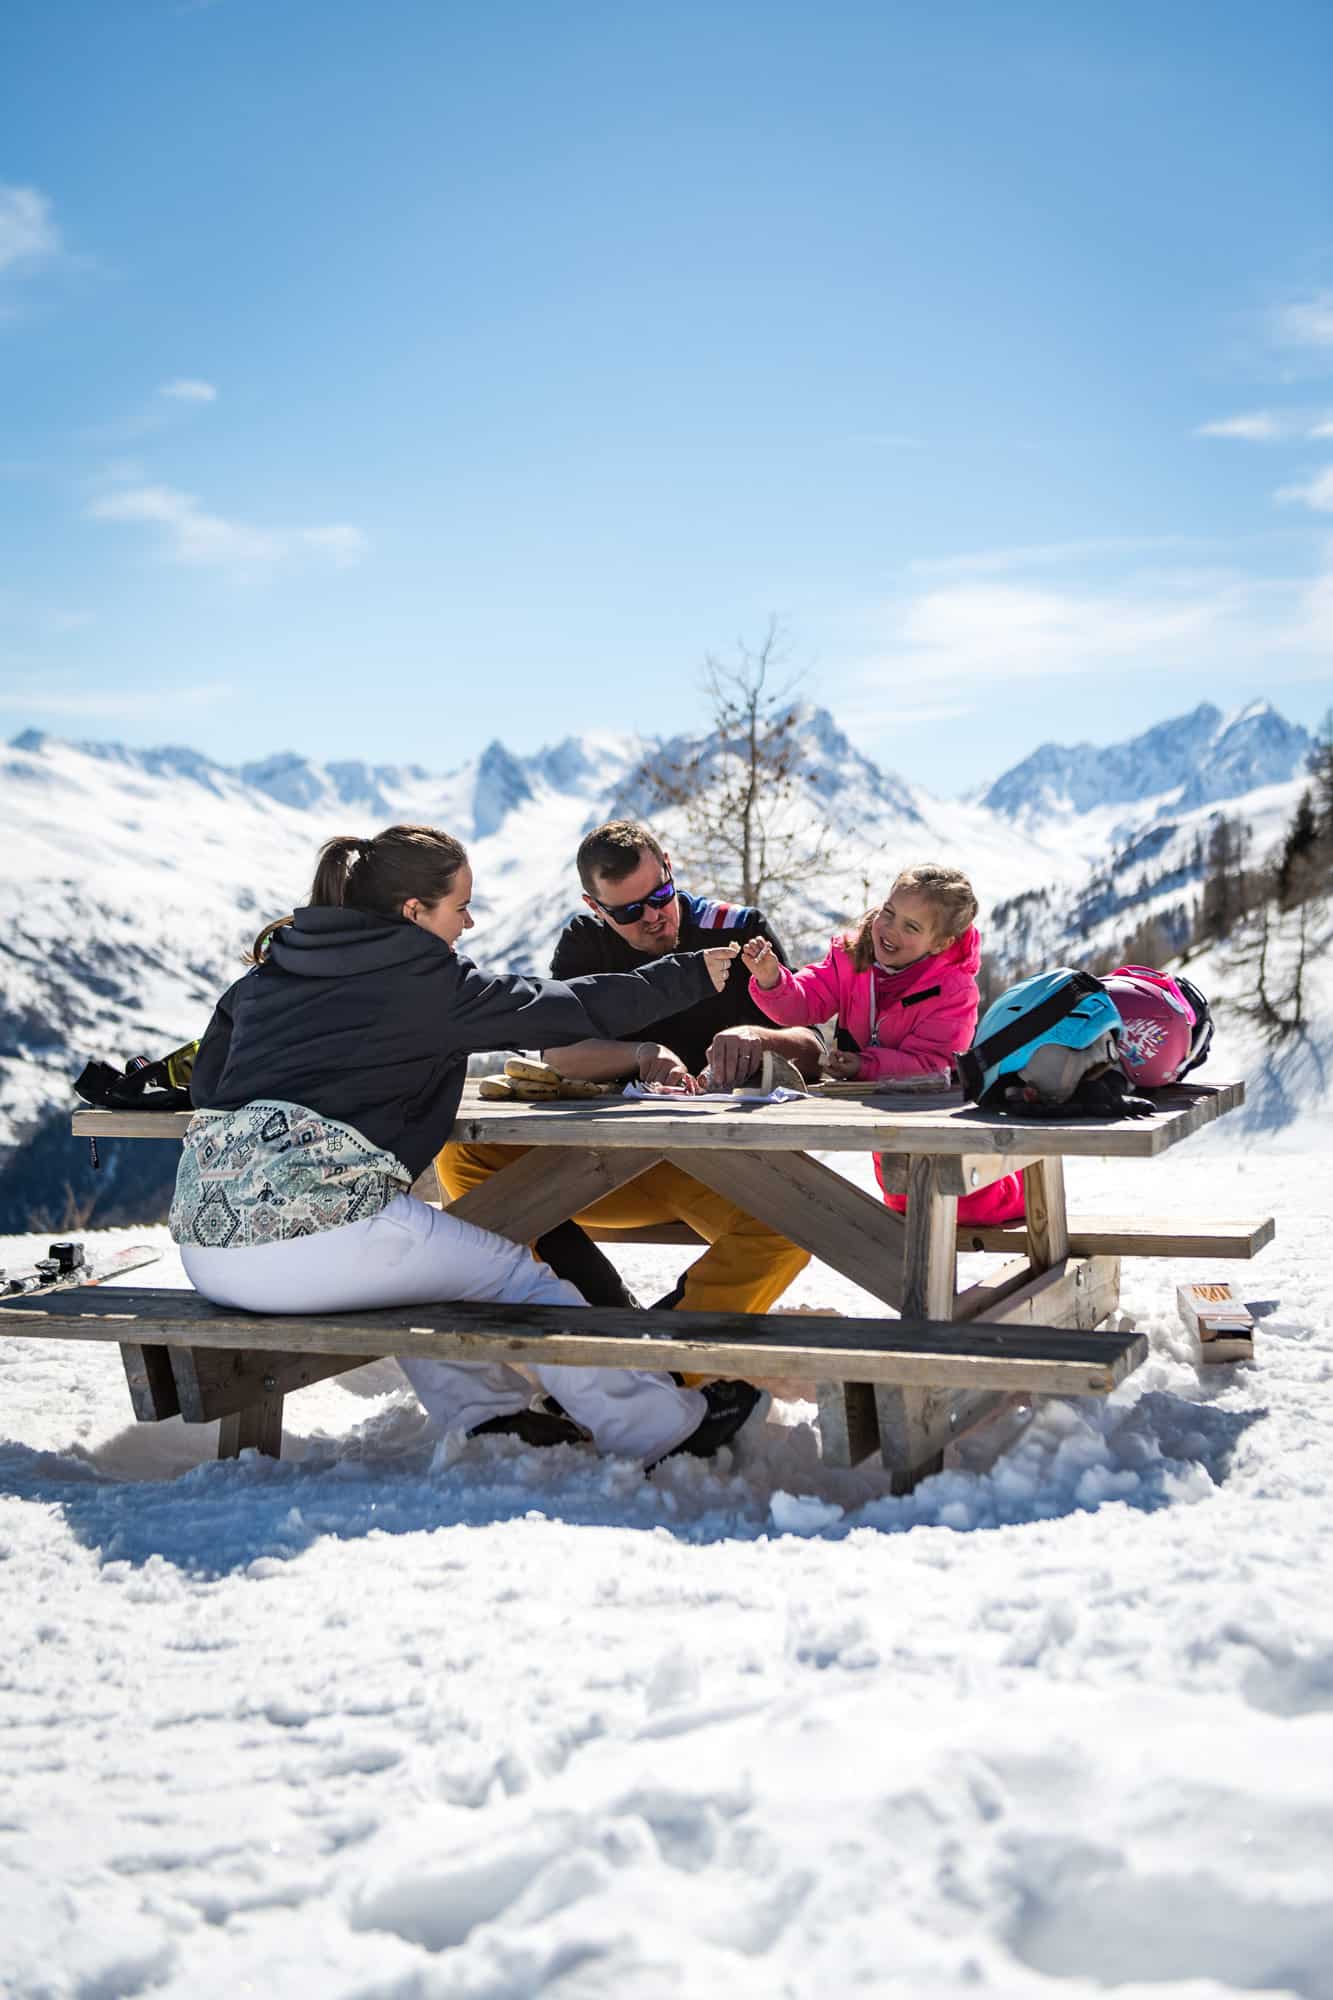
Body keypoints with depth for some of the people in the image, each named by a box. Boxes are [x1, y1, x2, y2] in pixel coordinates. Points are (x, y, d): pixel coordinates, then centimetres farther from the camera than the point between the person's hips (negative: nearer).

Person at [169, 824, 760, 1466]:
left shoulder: (267, 971, 17)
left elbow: (204, 1085, 23)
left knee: (406, 1257, 33)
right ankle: (666, 1427, 17)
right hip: (305, 1234, -7)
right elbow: (569, 1009, 5)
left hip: (204, 1241, 7)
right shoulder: (424, 975, -1)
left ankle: (483, 1413, 31)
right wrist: (689, 976, 17)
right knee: (515, 1274, 10)